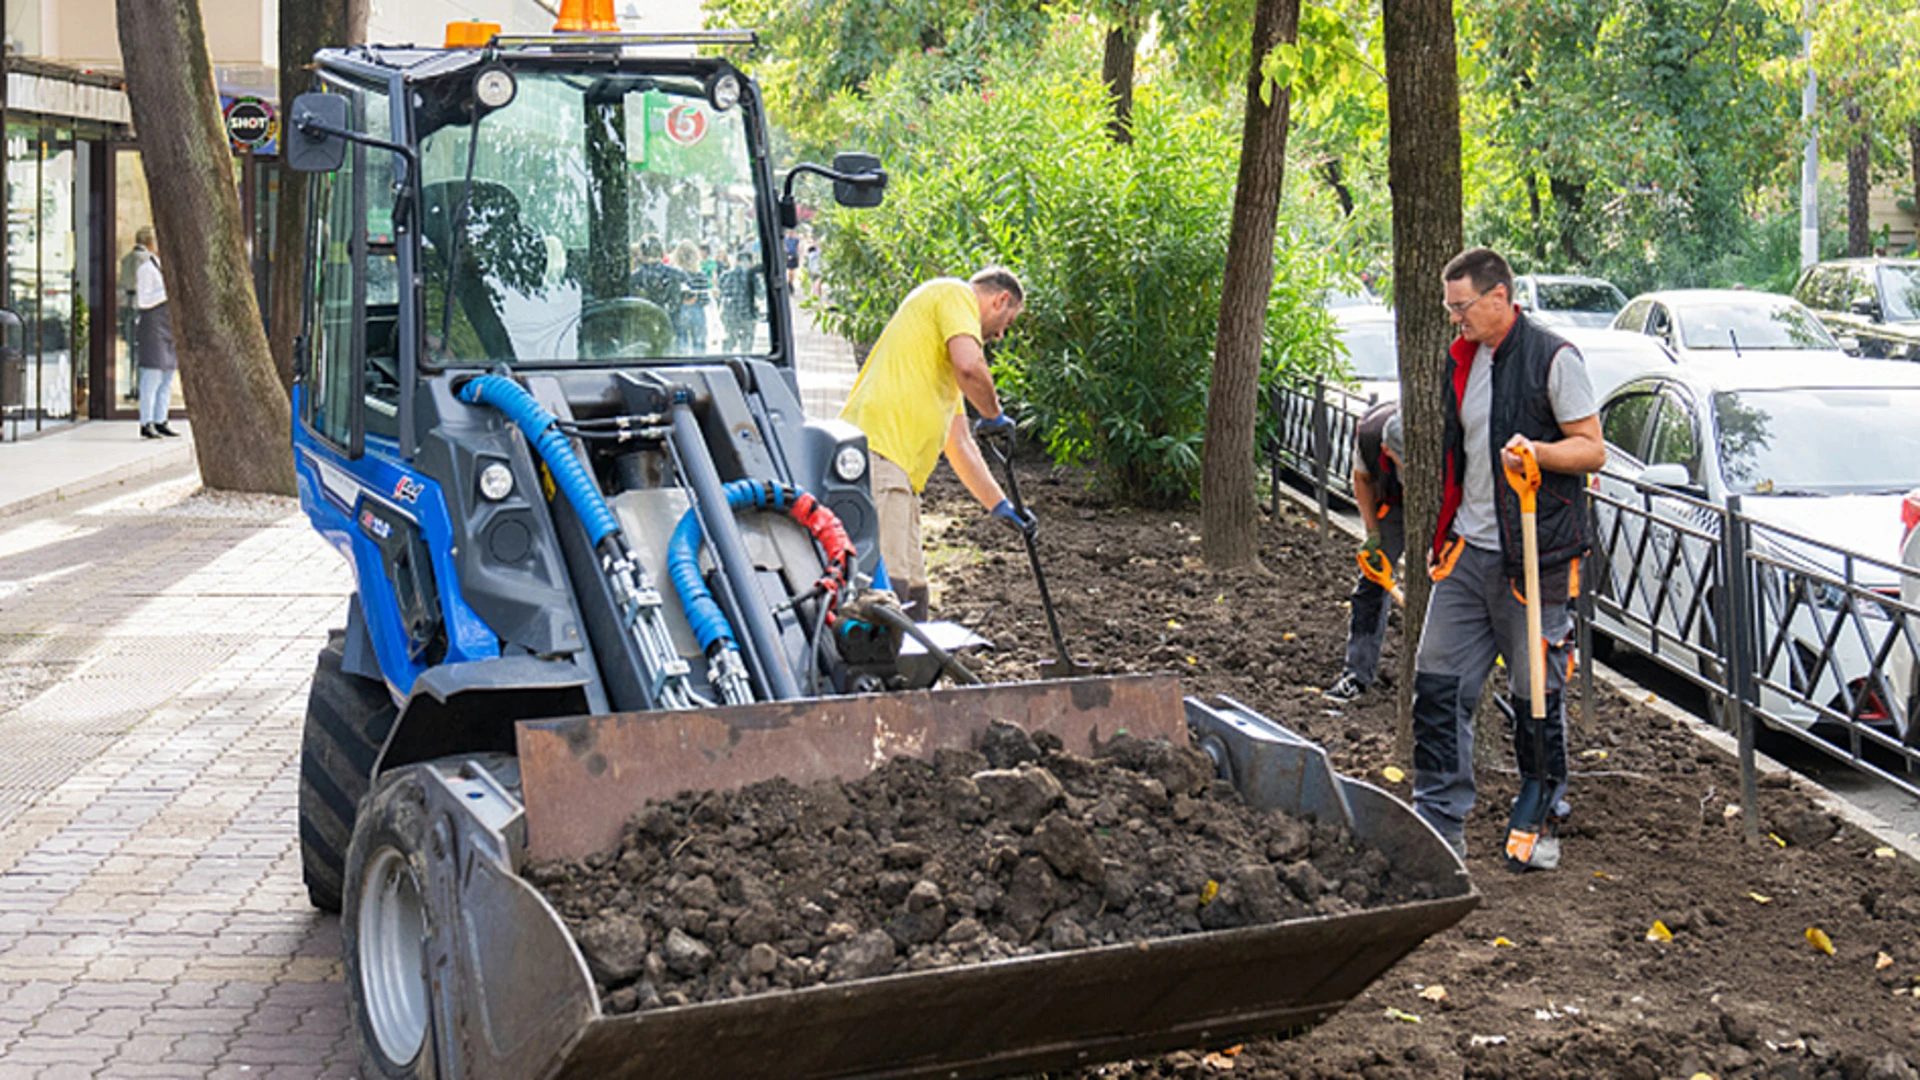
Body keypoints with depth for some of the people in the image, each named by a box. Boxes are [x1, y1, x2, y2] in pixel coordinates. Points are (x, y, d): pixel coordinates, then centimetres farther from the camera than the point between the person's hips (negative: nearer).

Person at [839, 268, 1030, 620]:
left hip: (899, 472, 10)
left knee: (912, 589, 10)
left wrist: (1000, 506, 37)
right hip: (877, 449, -10)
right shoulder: (955, 294, 5)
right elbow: (970, 367, -13)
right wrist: (994, 415, 5)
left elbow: (959, 443, 36)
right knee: (886, 587, -19)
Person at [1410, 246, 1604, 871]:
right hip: (1467, 551, 7)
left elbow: (1591, 448, -8)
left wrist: (1537, 452, -26)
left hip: (1533, 557, -7)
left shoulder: (1552, 358, -8)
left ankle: (1538, 825, 17)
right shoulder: (1460, 360, 13)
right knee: (1438, 684, 3)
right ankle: (1439, 822, 10)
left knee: (1537, 696, 2)